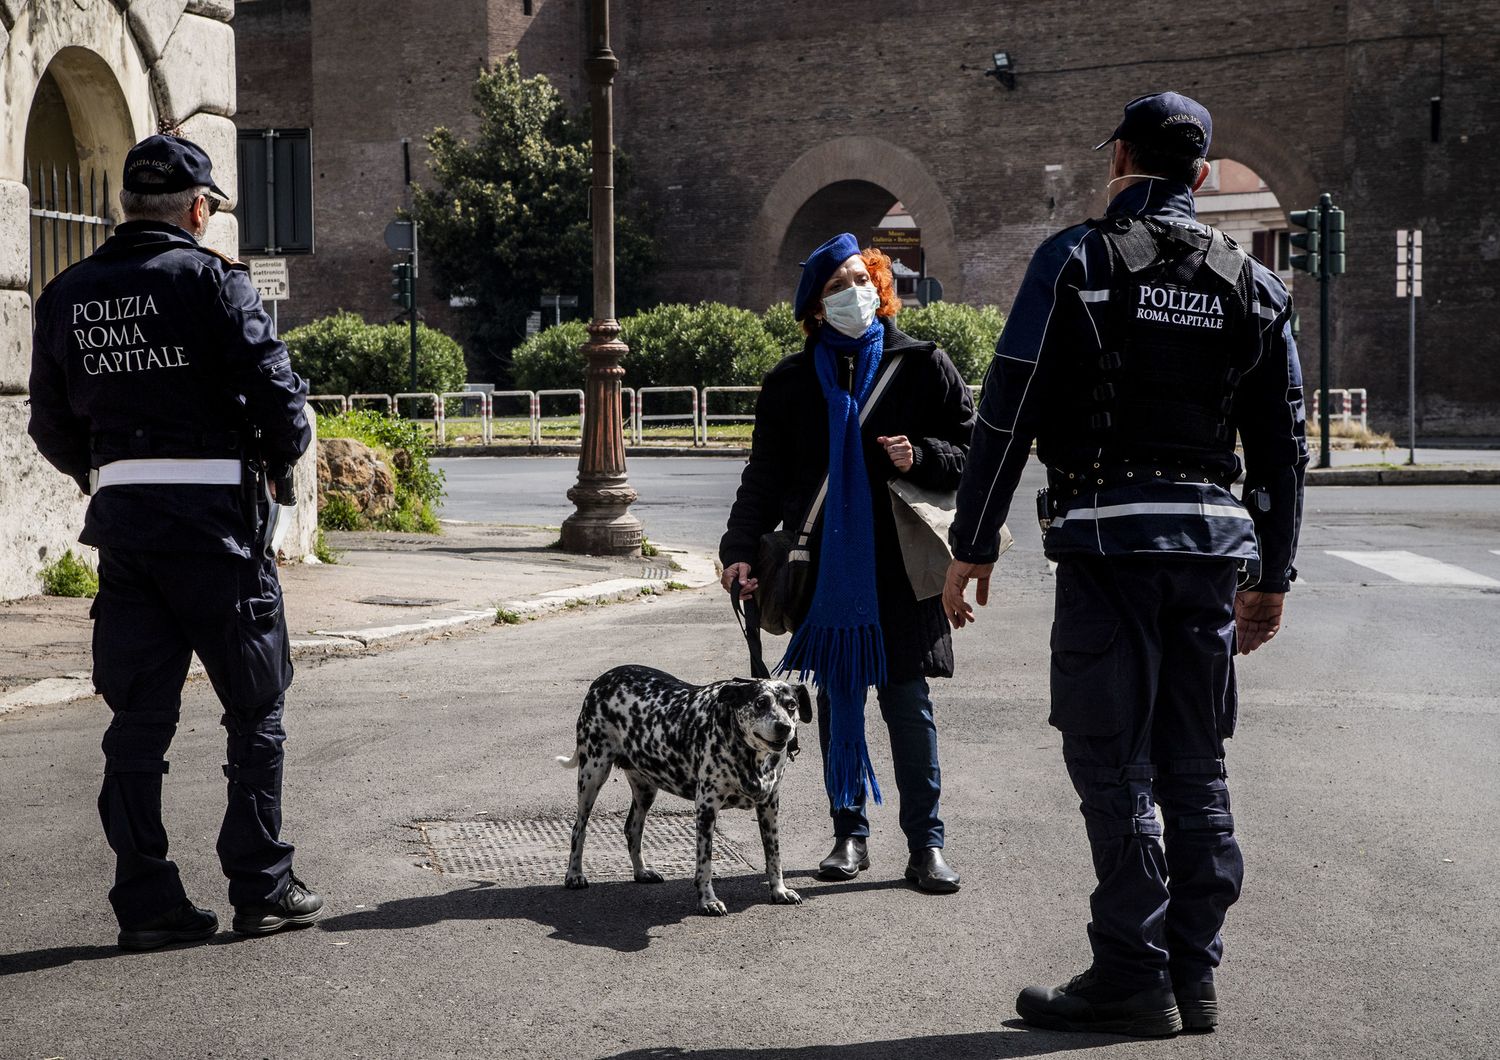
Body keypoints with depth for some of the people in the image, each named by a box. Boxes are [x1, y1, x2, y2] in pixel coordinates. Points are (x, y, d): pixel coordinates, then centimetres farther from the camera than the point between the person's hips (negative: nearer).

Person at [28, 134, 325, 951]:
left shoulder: (67, 295, 8)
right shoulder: (210, 279, -8)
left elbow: (50, 424, 11)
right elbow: (273, 388, -12)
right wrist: (279, 463, 6)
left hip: (122, 517, 5)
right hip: (212, 514, -5)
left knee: (138, 717, 9)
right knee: (255, 709, 8)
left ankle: (145, 902, 11)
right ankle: (262, 889, 11)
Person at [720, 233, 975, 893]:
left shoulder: (921, 365, 4)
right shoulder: (792, 381, 8)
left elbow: (972, 451, 5)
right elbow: (764, 474, 8)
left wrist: (921, 457, -14)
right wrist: (741, 549, -4)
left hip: (900, 570, -2)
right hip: (826, 568, 2)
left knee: (909, 705, 0)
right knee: (837, 703, 8)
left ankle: (926, 844, 8)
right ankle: (850, 834, 20)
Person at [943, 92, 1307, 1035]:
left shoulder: (1077, 261, -2)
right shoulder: (1252, 283, 11)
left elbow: (1009, 415, -6)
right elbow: (1284, 445, 12)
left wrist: (973, 544, -1)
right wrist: (1271, 575, 19)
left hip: (1109, 541, -4)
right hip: (1212, 542, 5)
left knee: (1115, 767, 0)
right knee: (1196, 770, 10)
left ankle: (1134, 980, 3)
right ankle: (1194, 977, 15)